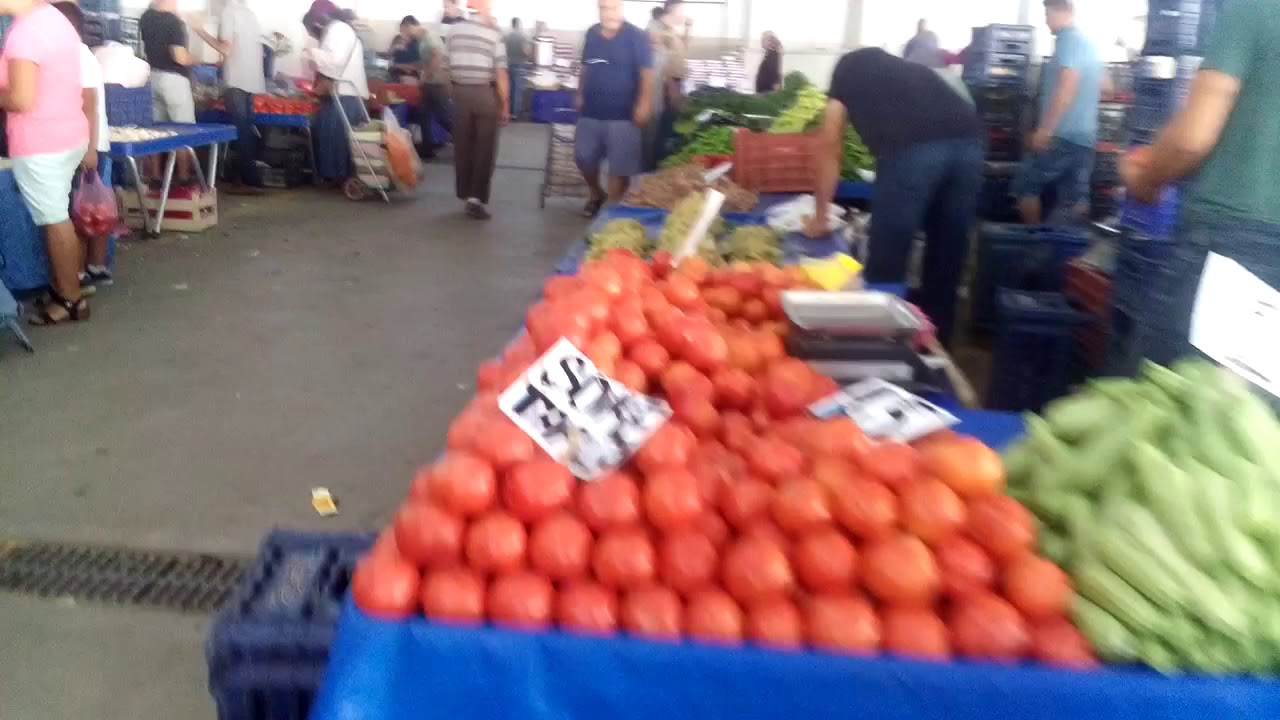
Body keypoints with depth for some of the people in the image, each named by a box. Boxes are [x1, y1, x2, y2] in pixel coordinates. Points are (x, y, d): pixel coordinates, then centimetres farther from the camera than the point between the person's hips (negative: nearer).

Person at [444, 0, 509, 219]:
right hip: (485, 94, -3)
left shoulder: (454, 30, 3)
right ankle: (476, 197, -2)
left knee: (462, 147, 12)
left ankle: (466, 195, 18)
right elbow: (500, 74, -10)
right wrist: (505, 105, -3)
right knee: (485, 149, 4)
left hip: (460, 92, 4)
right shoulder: (494, 34, -8)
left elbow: (446, 65, 6)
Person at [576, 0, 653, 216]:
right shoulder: (592, 33, 6)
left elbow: (647, 73, -12)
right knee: (584, 157, 15)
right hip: (590, 111, 5)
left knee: (620, 166, 0)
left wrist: (643, 105, -20)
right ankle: (596, 194, 40)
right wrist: (580, 95, 14)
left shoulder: (636, 36, -9)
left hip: (622, 114, -5)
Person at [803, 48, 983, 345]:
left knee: (887, 260, 5)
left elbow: (829, 149, 29)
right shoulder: (912, 69, 39)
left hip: (912, 147, -5)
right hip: (968, 140, 6)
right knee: (948, 252, 17)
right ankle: (934, 337, 30)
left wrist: (820, 215, 37)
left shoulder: (845, 70, 29)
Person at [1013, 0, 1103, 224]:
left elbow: (1067, 87, -19)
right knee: (1073, 198, 4)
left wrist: (1045, 129, -21)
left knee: (1026, 187, 3)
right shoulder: (1090, 45, 21)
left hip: (1062, 134, -8)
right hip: (1084, 137, 9)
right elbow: (1099, 87, 30)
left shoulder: (1068, 40, -9)